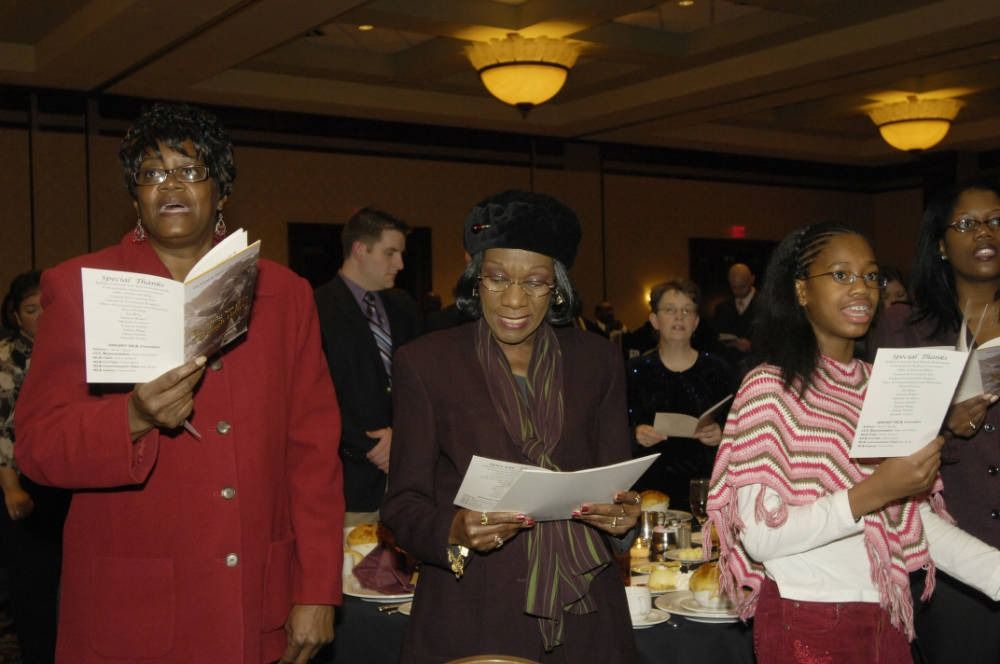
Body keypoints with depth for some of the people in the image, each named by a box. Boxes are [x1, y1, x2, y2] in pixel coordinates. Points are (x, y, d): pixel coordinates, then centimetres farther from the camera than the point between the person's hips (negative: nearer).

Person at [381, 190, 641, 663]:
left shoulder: (598, 362, 4)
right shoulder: (425, 363, -3)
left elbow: (615, 480, 7)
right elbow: (402, 505, -4)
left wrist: (623, 516, -14)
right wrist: (454, 532, -24)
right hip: (469, 621, -2)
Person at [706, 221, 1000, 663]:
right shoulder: (769, 387, -11)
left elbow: (917, 520, 3)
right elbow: (759, 537, -18)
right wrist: (874, 492, -26)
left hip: (887, 618, 6)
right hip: (806, 624, -5)